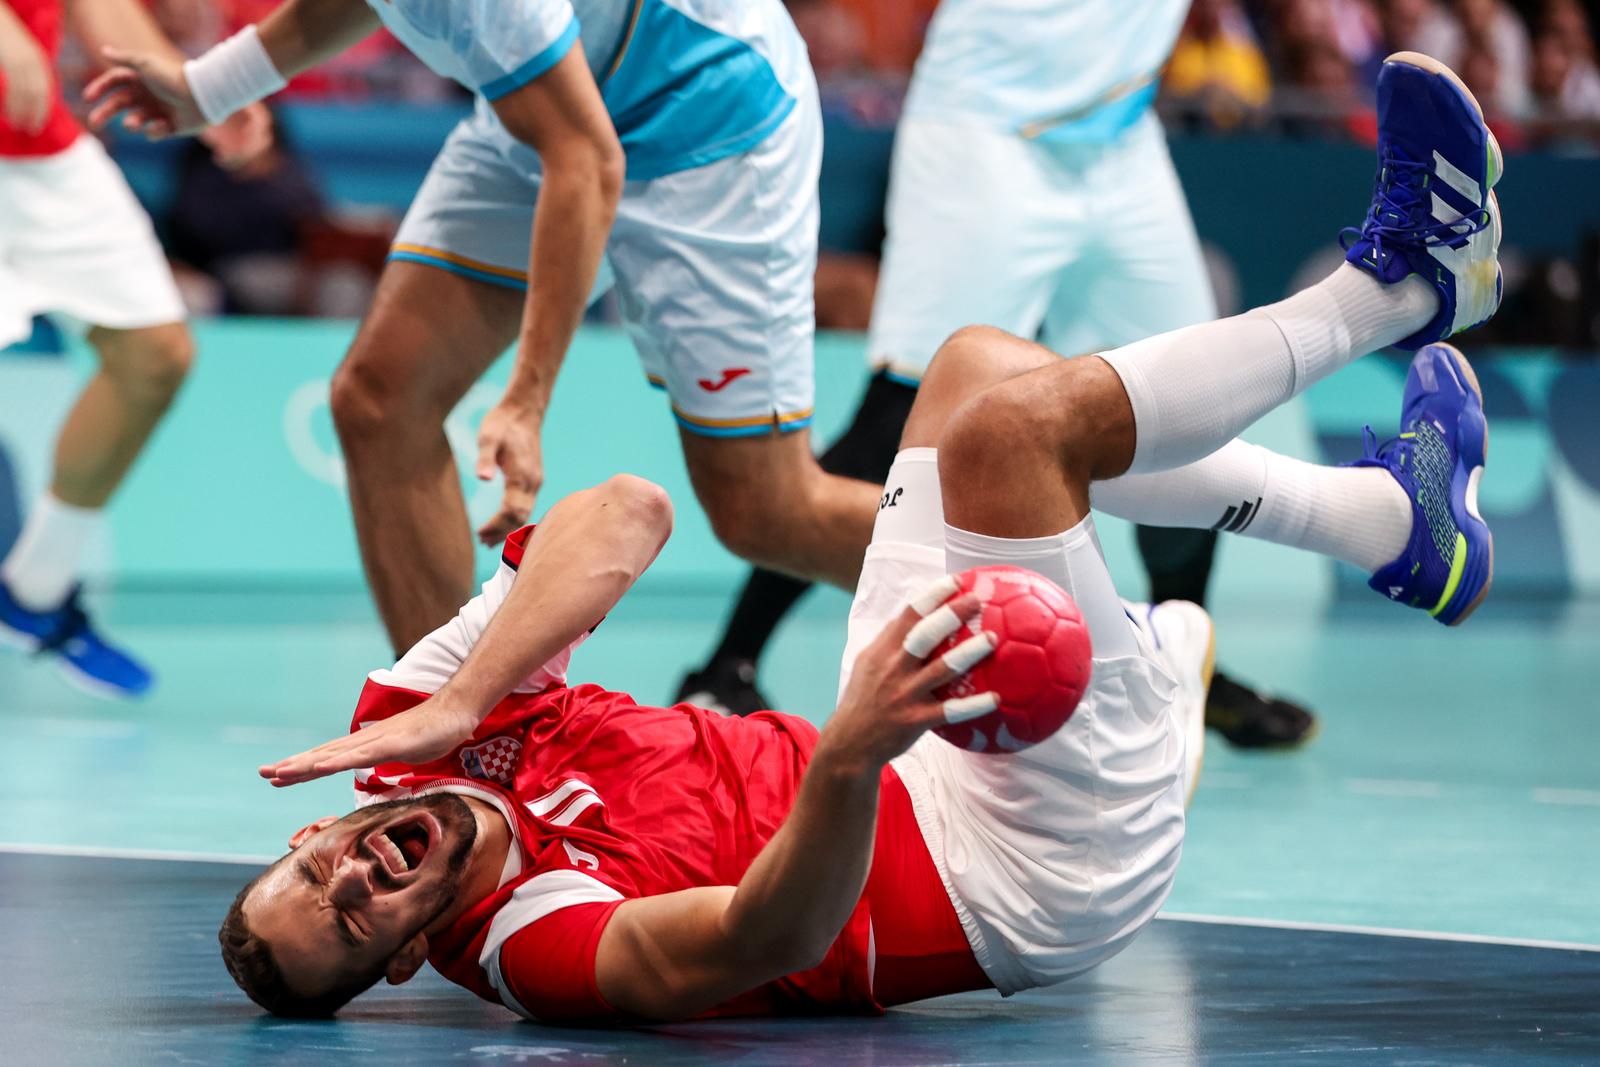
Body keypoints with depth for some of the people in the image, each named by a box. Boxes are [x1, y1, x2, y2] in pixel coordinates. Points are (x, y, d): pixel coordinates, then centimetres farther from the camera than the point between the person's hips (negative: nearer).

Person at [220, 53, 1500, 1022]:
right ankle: (1396, 281, 3)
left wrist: (453, 706, -28)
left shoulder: (413, 733, -8)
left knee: (985, 367, 7)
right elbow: (768, 935, -46)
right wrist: (851, 755, -64)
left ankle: (1389, 522, 22)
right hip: (1040, 887, -8)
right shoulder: (532, 940, -29)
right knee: (1011, 419, -19)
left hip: (918, 777, 8)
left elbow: (628, 512, -15)